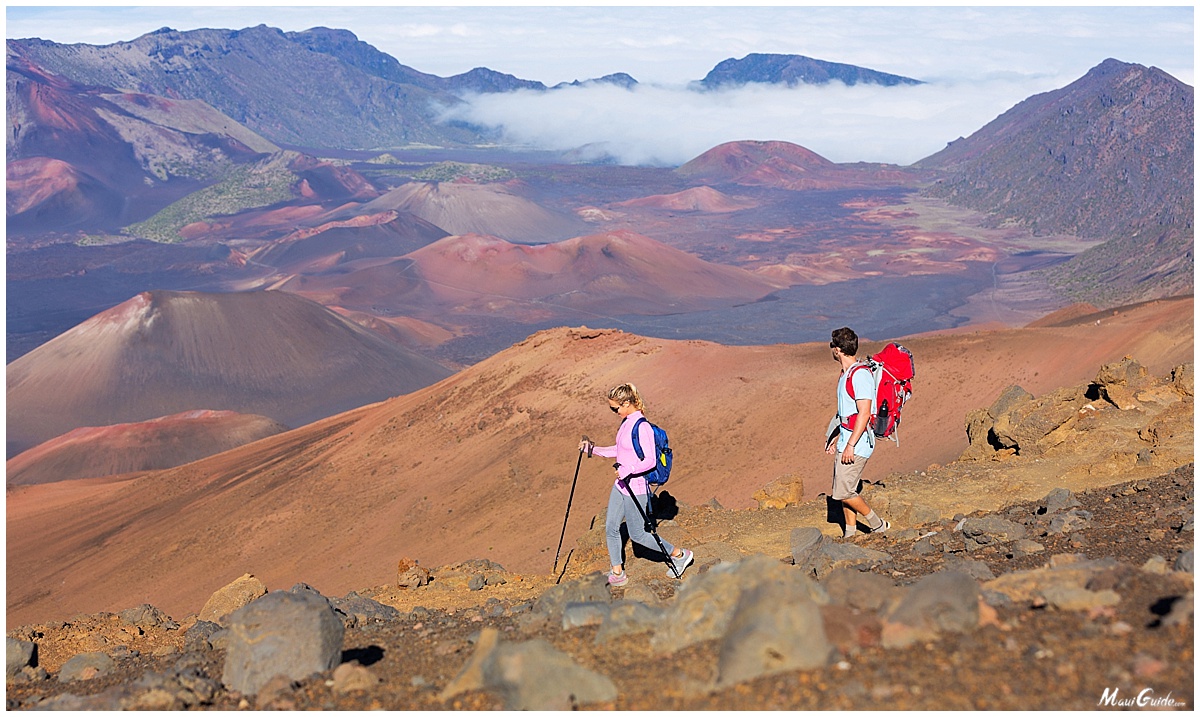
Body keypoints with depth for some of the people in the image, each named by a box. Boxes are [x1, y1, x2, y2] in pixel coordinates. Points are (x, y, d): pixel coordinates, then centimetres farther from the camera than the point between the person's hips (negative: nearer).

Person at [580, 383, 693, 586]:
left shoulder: (641, 427, -22)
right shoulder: (626, 422, 6)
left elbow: (650, 461, -24)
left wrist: (629, 470, -35)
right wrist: (594, 449, 14)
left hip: (635, 488, -9)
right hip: (621, 484, 9)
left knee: (637, 534, 3)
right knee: (611, 527, 9)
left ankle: (679, 554, 19)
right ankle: (617, 574, 20)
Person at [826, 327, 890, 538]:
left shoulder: (860, 374, -18)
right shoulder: (846, 374, 14)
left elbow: (864, 413, -22)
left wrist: (850, 445, -23)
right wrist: (837, 437, 27)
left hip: (857, 442, -10)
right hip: (847, 441, 10)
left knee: (843, 492, -8)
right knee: (845, 490, 11)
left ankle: (878, 525, 6)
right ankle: (850, 534, 18)